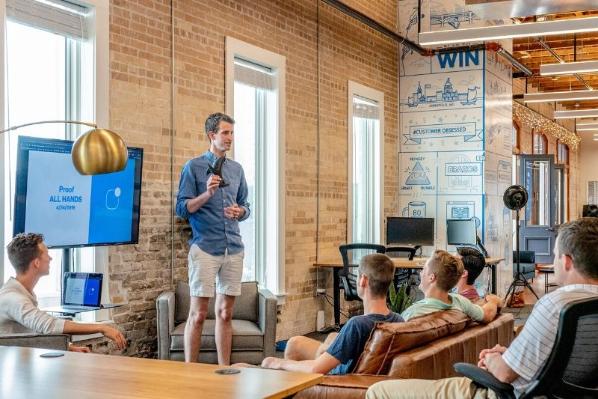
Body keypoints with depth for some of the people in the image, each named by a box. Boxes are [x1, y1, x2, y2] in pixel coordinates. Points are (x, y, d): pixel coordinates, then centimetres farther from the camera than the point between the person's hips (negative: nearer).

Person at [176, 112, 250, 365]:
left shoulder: (236, 169, 14)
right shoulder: (194, 167, -1)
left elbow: (245, 206, 20)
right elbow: (182, 208, -5)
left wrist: (239, 211, -3)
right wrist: (207, 194, -20)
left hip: (233, 249, 5)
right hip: (205, 248, -5)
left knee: (225, 313, 10)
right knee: (198, 314, -3)